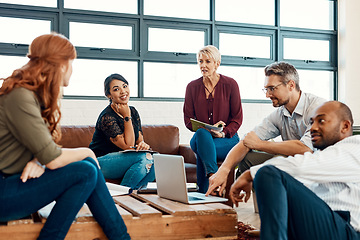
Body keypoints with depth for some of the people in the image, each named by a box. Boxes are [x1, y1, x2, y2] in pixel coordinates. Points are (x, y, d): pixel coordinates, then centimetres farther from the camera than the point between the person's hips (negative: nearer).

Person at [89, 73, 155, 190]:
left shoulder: (133, 111, 7)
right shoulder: (107, 117, -17)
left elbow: (139, 140, 7)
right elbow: (128, 145, -21)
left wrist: (143, 144, -18)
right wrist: (127, 116, -20)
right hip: (101, 161, -7)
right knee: (144, 157, -30)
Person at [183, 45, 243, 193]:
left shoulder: (230, 84, 0)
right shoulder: (192, 87, 6)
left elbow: (237, 118, 1)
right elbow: (188, 119, 4)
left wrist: (223, 133, -17)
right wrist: (207, 130, -14)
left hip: (227, 139, -2)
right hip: (200, 137, 2)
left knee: (201, 147, -34)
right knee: (201, 134, -36)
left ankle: (203, 192, -27)